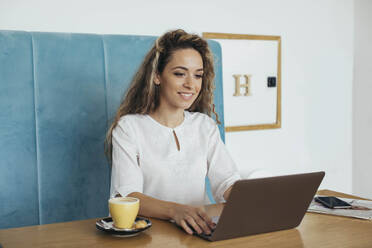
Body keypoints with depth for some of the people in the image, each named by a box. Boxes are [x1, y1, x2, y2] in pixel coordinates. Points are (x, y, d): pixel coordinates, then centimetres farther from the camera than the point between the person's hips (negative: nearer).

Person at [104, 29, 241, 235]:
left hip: (198, 231, 2)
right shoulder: (128, 127, -3)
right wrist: (175, 210, -32)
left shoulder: (205, 126, 12)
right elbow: (126, 196, -14)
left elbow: (227, 181, 4)